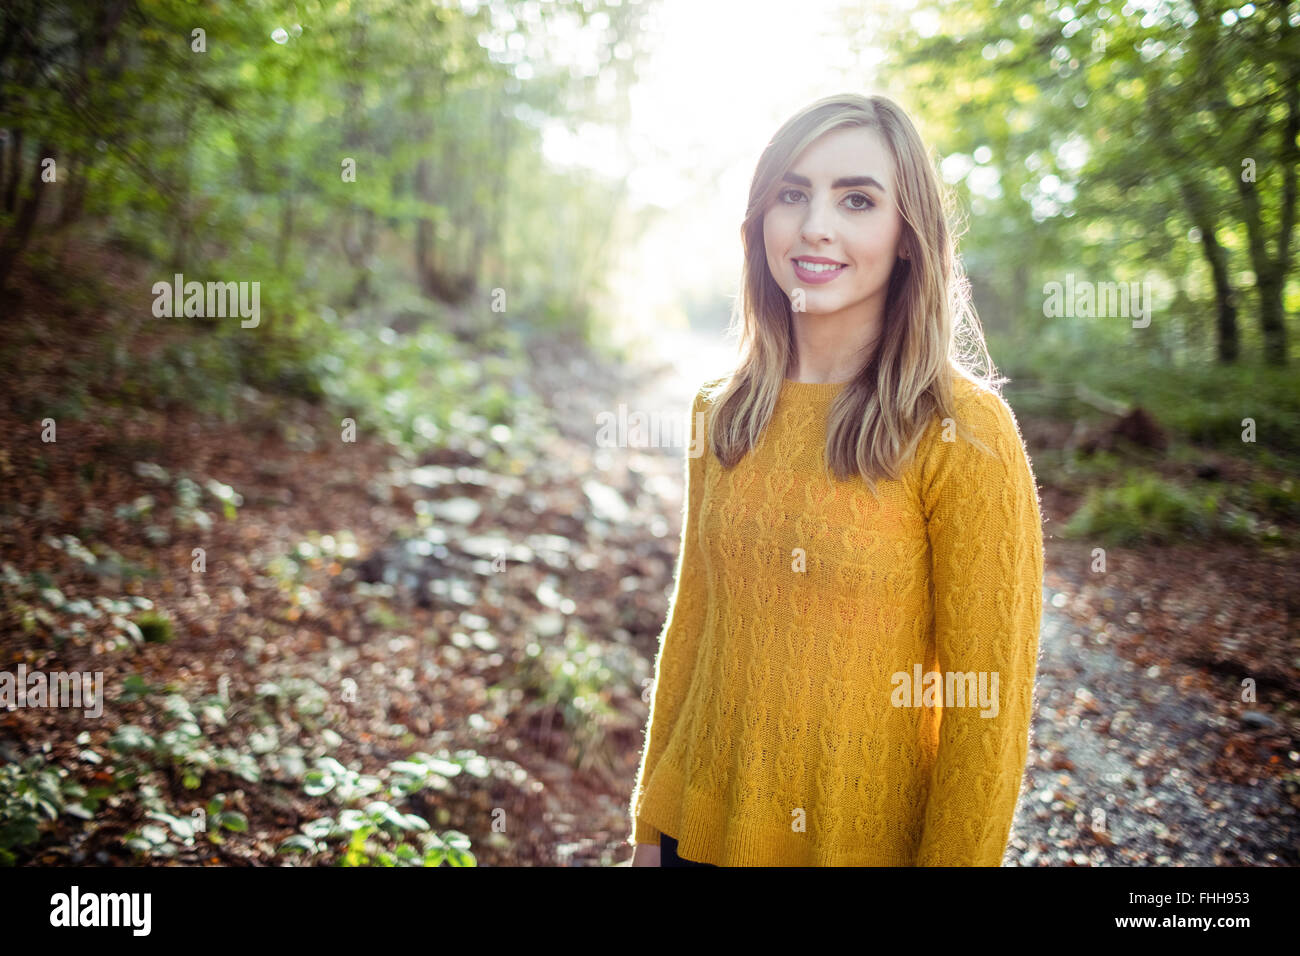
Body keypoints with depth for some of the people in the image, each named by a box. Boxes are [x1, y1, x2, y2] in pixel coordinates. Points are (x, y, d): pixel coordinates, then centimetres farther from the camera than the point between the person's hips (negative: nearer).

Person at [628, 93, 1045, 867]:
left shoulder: (963, 432, -16)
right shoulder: (721, 413, -2)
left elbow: (988, 699, -13)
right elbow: (692, 626, 5)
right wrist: (651, 824, 8)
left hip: (870, 839, -3)